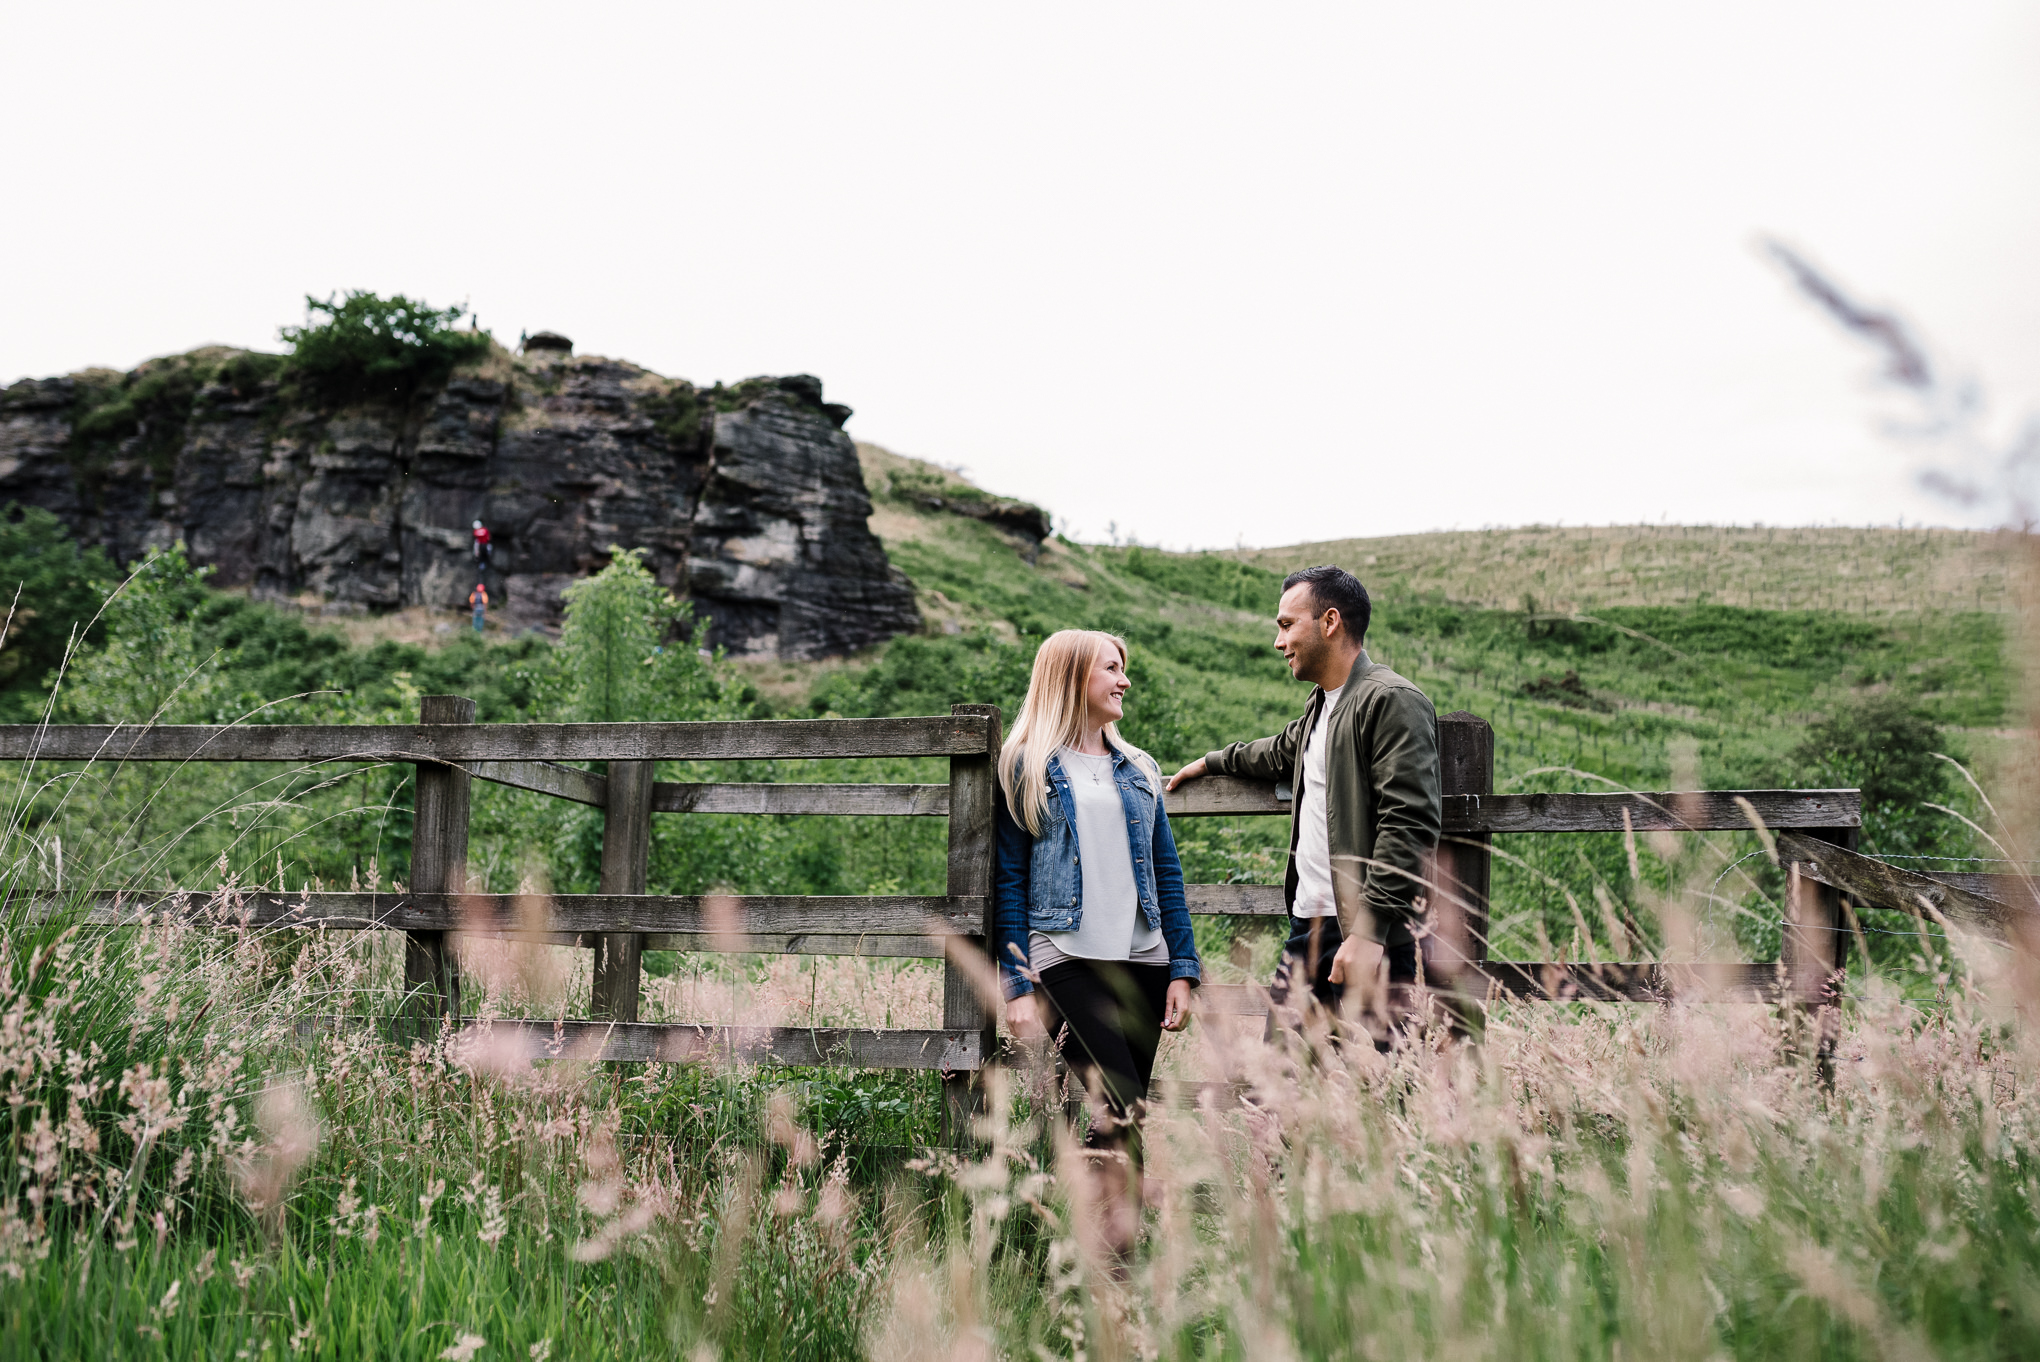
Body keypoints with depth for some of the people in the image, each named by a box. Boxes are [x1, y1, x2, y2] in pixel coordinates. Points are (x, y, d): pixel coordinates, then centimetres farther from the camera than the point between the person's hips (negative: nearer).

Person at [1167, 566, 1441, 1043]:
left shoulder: (1392, 701, -11)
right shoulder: (1320, 704, 20)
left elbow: (1412, 825, -19)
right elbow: (1284, 751, 45)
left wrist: (1371, 931, -24)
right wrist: (1212, 763, 56)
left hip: (1369, 938, -9)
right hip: (1307, 929, 9)